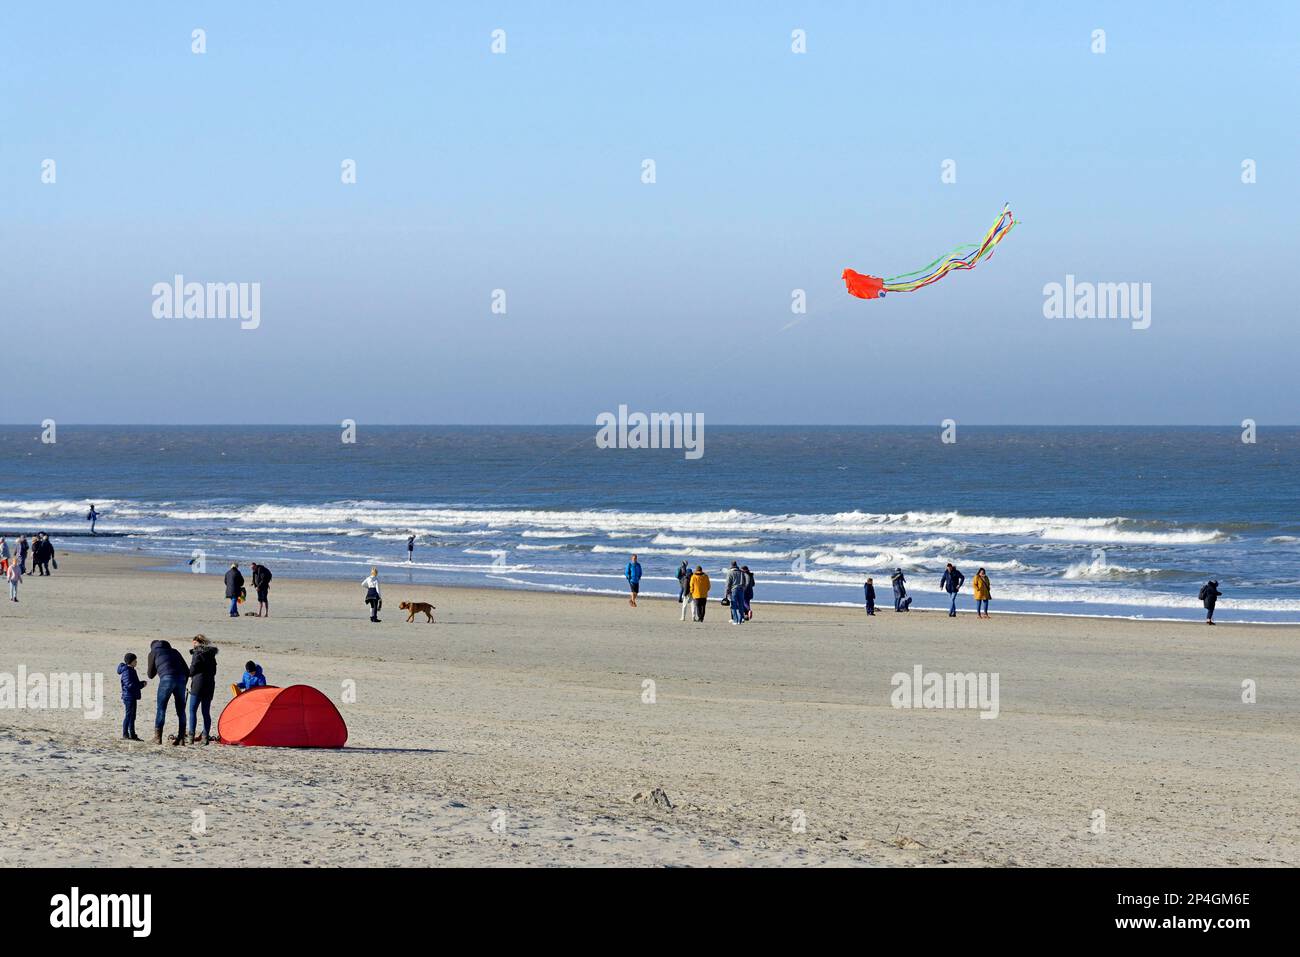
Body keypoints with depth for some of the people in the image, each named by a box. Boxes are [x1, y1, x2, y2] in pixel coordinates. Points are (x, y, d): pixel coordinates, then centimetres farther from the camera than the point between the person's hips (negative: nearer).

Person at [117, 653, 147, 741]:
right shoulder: (126, 672, -15)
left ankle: (132, 734, 17)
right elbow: (129, 685, -23)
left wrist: (142, 683, 5)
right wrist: (142, 685, -19)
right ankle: (125, 734, -4)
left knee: (132, 716, 13)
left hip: (133, 697, 10)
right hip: (128, 696, -10)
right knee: (128, 715, -7)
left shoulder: (131, 671, 17)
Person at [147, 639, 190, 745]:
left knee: (161, 709, 4)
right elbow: (187, 671, 21)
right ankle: (181, 738, 9)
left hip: (166, 679, -4)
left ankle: (158, 737, 0)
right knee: (181, 710, 10)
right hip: (180, 679, 4)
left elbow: (151, 674, 18)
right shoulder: (174, 652, 27)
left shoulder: (153, 653, 17)